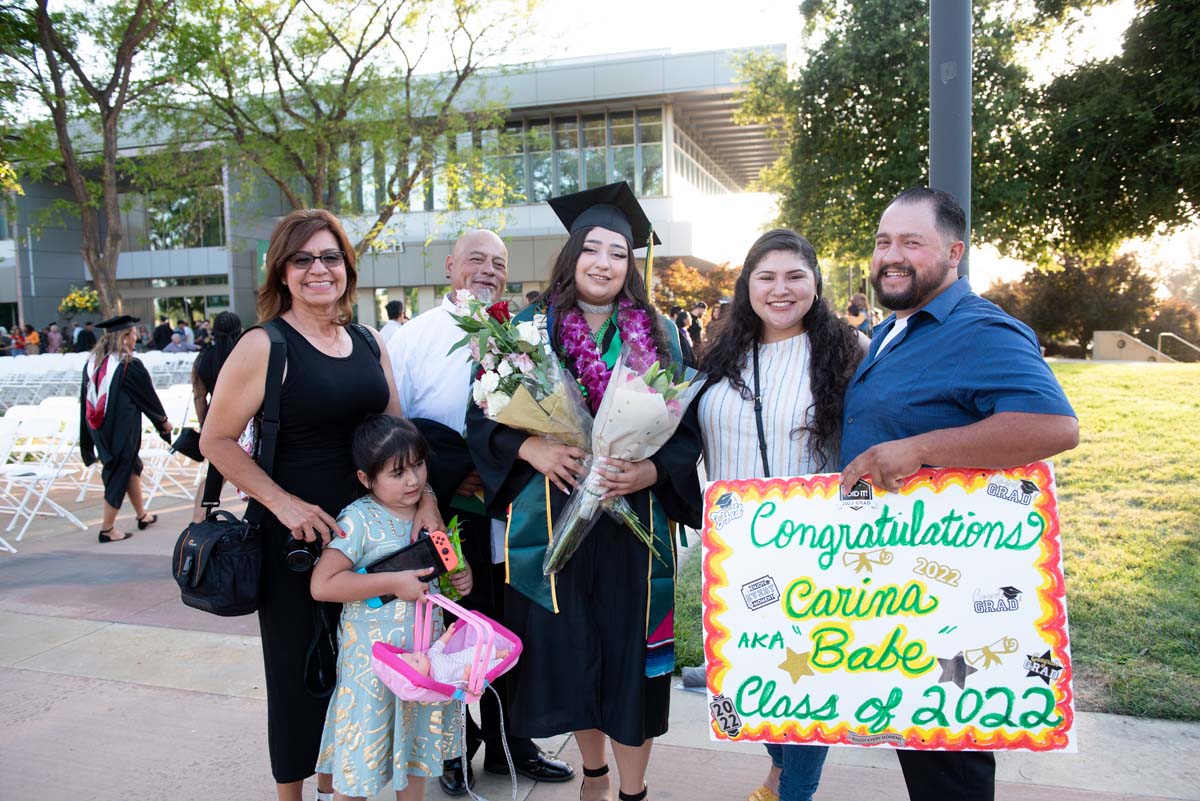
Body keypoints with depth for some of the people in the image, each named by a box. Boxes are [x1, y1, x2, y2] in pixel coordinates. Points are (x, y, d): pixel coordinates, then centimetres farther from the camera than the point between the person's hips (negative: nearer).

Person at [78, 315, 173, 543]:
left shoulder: (91, 363, 3)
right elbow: (148, 396, -5)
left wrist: (89, 441, 16)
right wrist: (164, 421, 11)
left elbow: (85, 399, 9)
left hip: (98, 428, 7)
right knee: (120, 474, 4)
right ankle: (107, 529, 10)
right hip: (123, 428, -7)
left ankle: (142, 516, 31)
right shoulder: (130, 366, -16)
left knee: (132, 467, 21)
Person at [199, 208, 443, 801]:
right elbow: (216, 441, -9)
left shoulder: (367, 342, 6)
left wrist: (425, 499, -5)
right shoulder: (263, 345, -10)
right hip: (297, 531, -5)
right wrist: (284, 503, -18)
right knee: (299, 664, 9)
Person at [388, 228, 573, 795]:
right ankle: (456, 748, 31)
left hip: (509, 517, 3)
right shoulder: (413, 338, -3)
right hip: (445, 518, -3)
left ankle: (507, 743, 32)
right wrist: (453, 475, -13)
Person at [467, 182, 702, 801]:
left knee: (630, 652, 5)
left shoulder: (658, 334, 5)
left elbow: (687, 426, 3)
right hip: (552, 518, 0)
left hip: (633, 521, 0)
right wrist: (531, 448, -17)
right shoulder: (529, 328, 3)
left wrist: (650, 471, -16)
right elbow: (484, 414, 1)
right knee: (567, 649, 10)